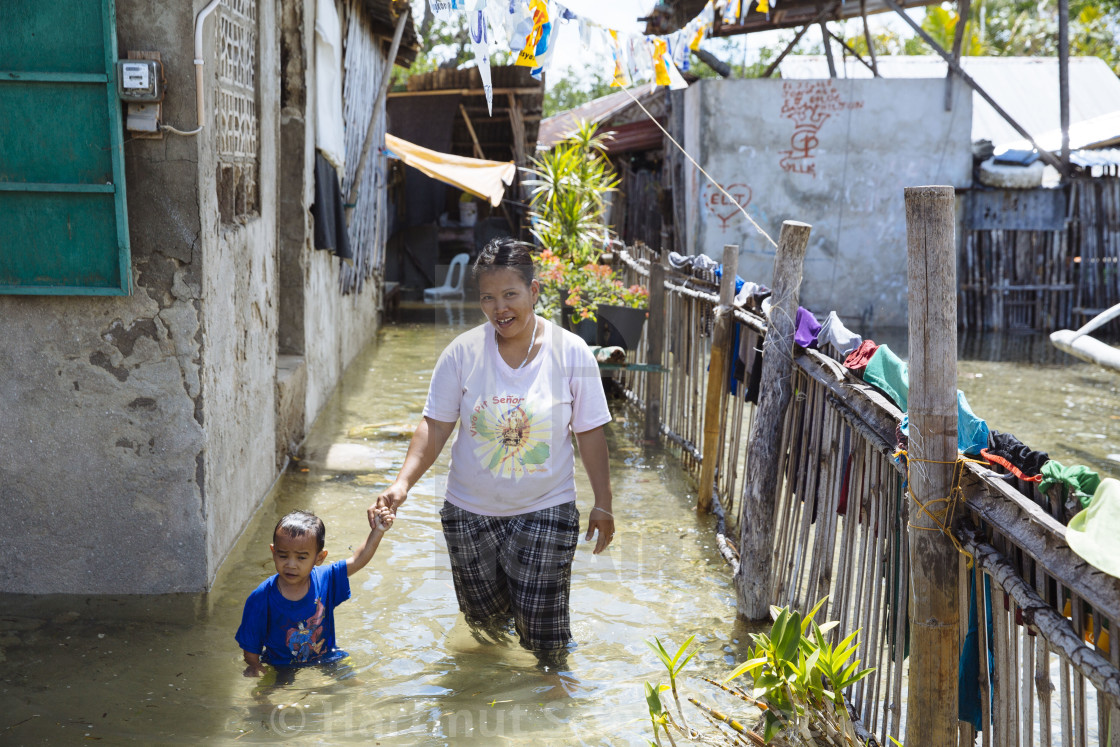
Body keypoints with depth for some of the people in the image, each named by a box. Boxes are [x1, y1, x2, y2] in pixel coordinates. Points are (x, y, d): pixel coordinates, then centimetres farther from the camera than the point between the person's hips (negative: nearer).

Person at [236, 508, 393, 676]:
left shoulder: (324, 579, -8)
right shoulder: (260, 599, -16)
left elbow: (358, 560, 3)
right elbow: (250, 646, -8)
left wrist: (377, 531, -4)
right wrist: (254, 668, -21)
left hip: (325, 660, 1)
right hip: (280, 667, -1)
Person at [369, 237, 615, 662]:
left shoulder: (571, 353, -9)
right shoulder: (462, 353, -8)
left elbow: (590, 434, -3)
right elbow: (435, 426, -5)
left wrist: (602, 504, -1)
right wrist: (403, 482, -19)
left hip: (545, 511, -1)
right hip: (470, 511, 2)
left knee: (545, 642, 0)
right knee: (485, 617, 17)